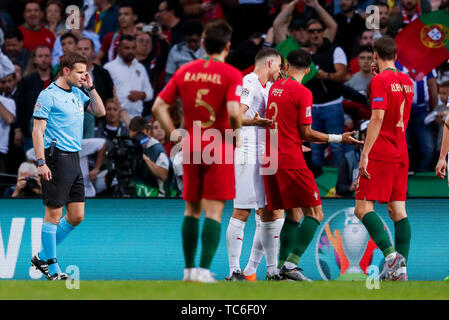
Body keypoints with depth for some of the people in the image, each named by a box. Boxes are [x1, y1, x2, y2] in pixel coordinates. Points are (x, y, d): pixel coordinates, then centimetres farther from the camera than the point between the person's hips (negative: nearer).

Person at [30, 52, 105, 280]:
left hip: (74, 159, 8)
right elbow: (37, 130, -11)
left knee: (77, 215, 7)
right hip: (57, 158, -8)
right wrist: (41, 162, -18)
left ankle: (43, 257, 19)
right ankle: (51, 267, 3)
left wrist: (90, 88, 10)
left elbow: (100, 111, 22)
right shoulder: (48, 95, -8)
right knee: (53, 214, -4)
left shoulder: (78, 94, 15)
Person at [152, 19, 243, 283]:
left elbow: (159, 107, 4)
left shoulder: (184, 72, 6)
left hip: (191, 147, 4)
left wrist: (175, 135, 8)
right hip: (219, 149, -4)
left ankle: (189, 268, 17)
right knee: (214, 211, -3)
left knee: (192, 210, 14)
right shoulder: (231, 74, -9)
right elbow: (233, 112, -22)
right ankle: (204, 269, -10)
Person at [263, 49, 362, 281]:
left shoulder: (275, 87, 13)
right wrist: (338, 139, -1)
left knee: (293, 214, 14)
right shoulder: (303, 93, -9)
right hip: (291, 160, -7)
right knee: (314, 212, -2)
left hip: (270, 160, 7)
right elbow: (306, 133, -9)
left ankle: (279, 269, 7)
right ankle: (291, 263, -14)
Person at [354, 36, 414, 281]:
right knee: (397, 210, 5)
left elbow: (378, 117, -18)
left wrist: (365, 154, -19)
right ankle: (400, 268, -1)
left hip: (380, 154, -8)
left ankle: (391, 254, -24)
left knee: (363, 208, -8)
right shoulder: (406, 81, 14)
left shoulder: (380, 81, -9)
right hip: (401, 155, 8)